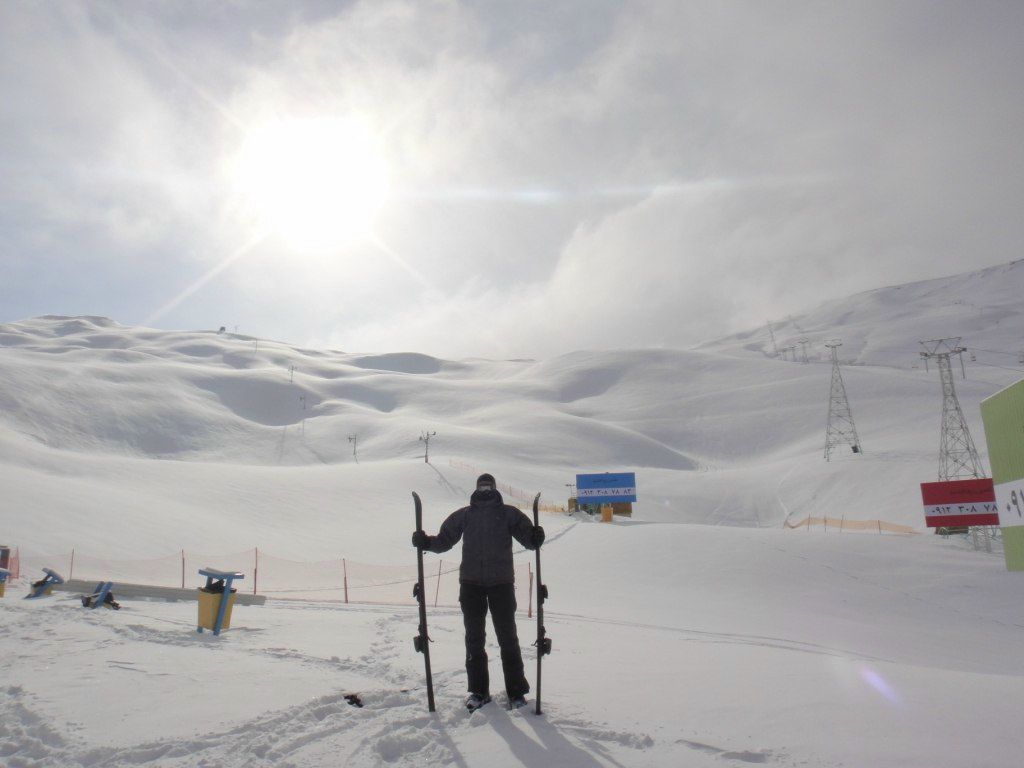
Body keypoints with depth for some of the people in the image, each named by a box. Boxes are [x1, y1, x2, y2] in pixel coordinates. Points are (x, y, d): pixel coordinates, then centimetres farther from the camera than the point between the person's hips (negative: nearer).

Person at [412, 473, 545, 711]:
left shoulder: (508, 513, 6)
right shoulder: (464, 515, 12)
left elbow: (527, 536, -3)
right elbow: (444, 540, 11)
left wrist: (535, 538, -26)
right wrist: (426, 541, -8)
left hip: (502, 582, -2)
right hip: (471, 583, 2)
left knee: (507, 637, 2)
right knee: (474, 638, 7)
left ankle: (516, 691, 13)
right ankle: (478, 690, 18)